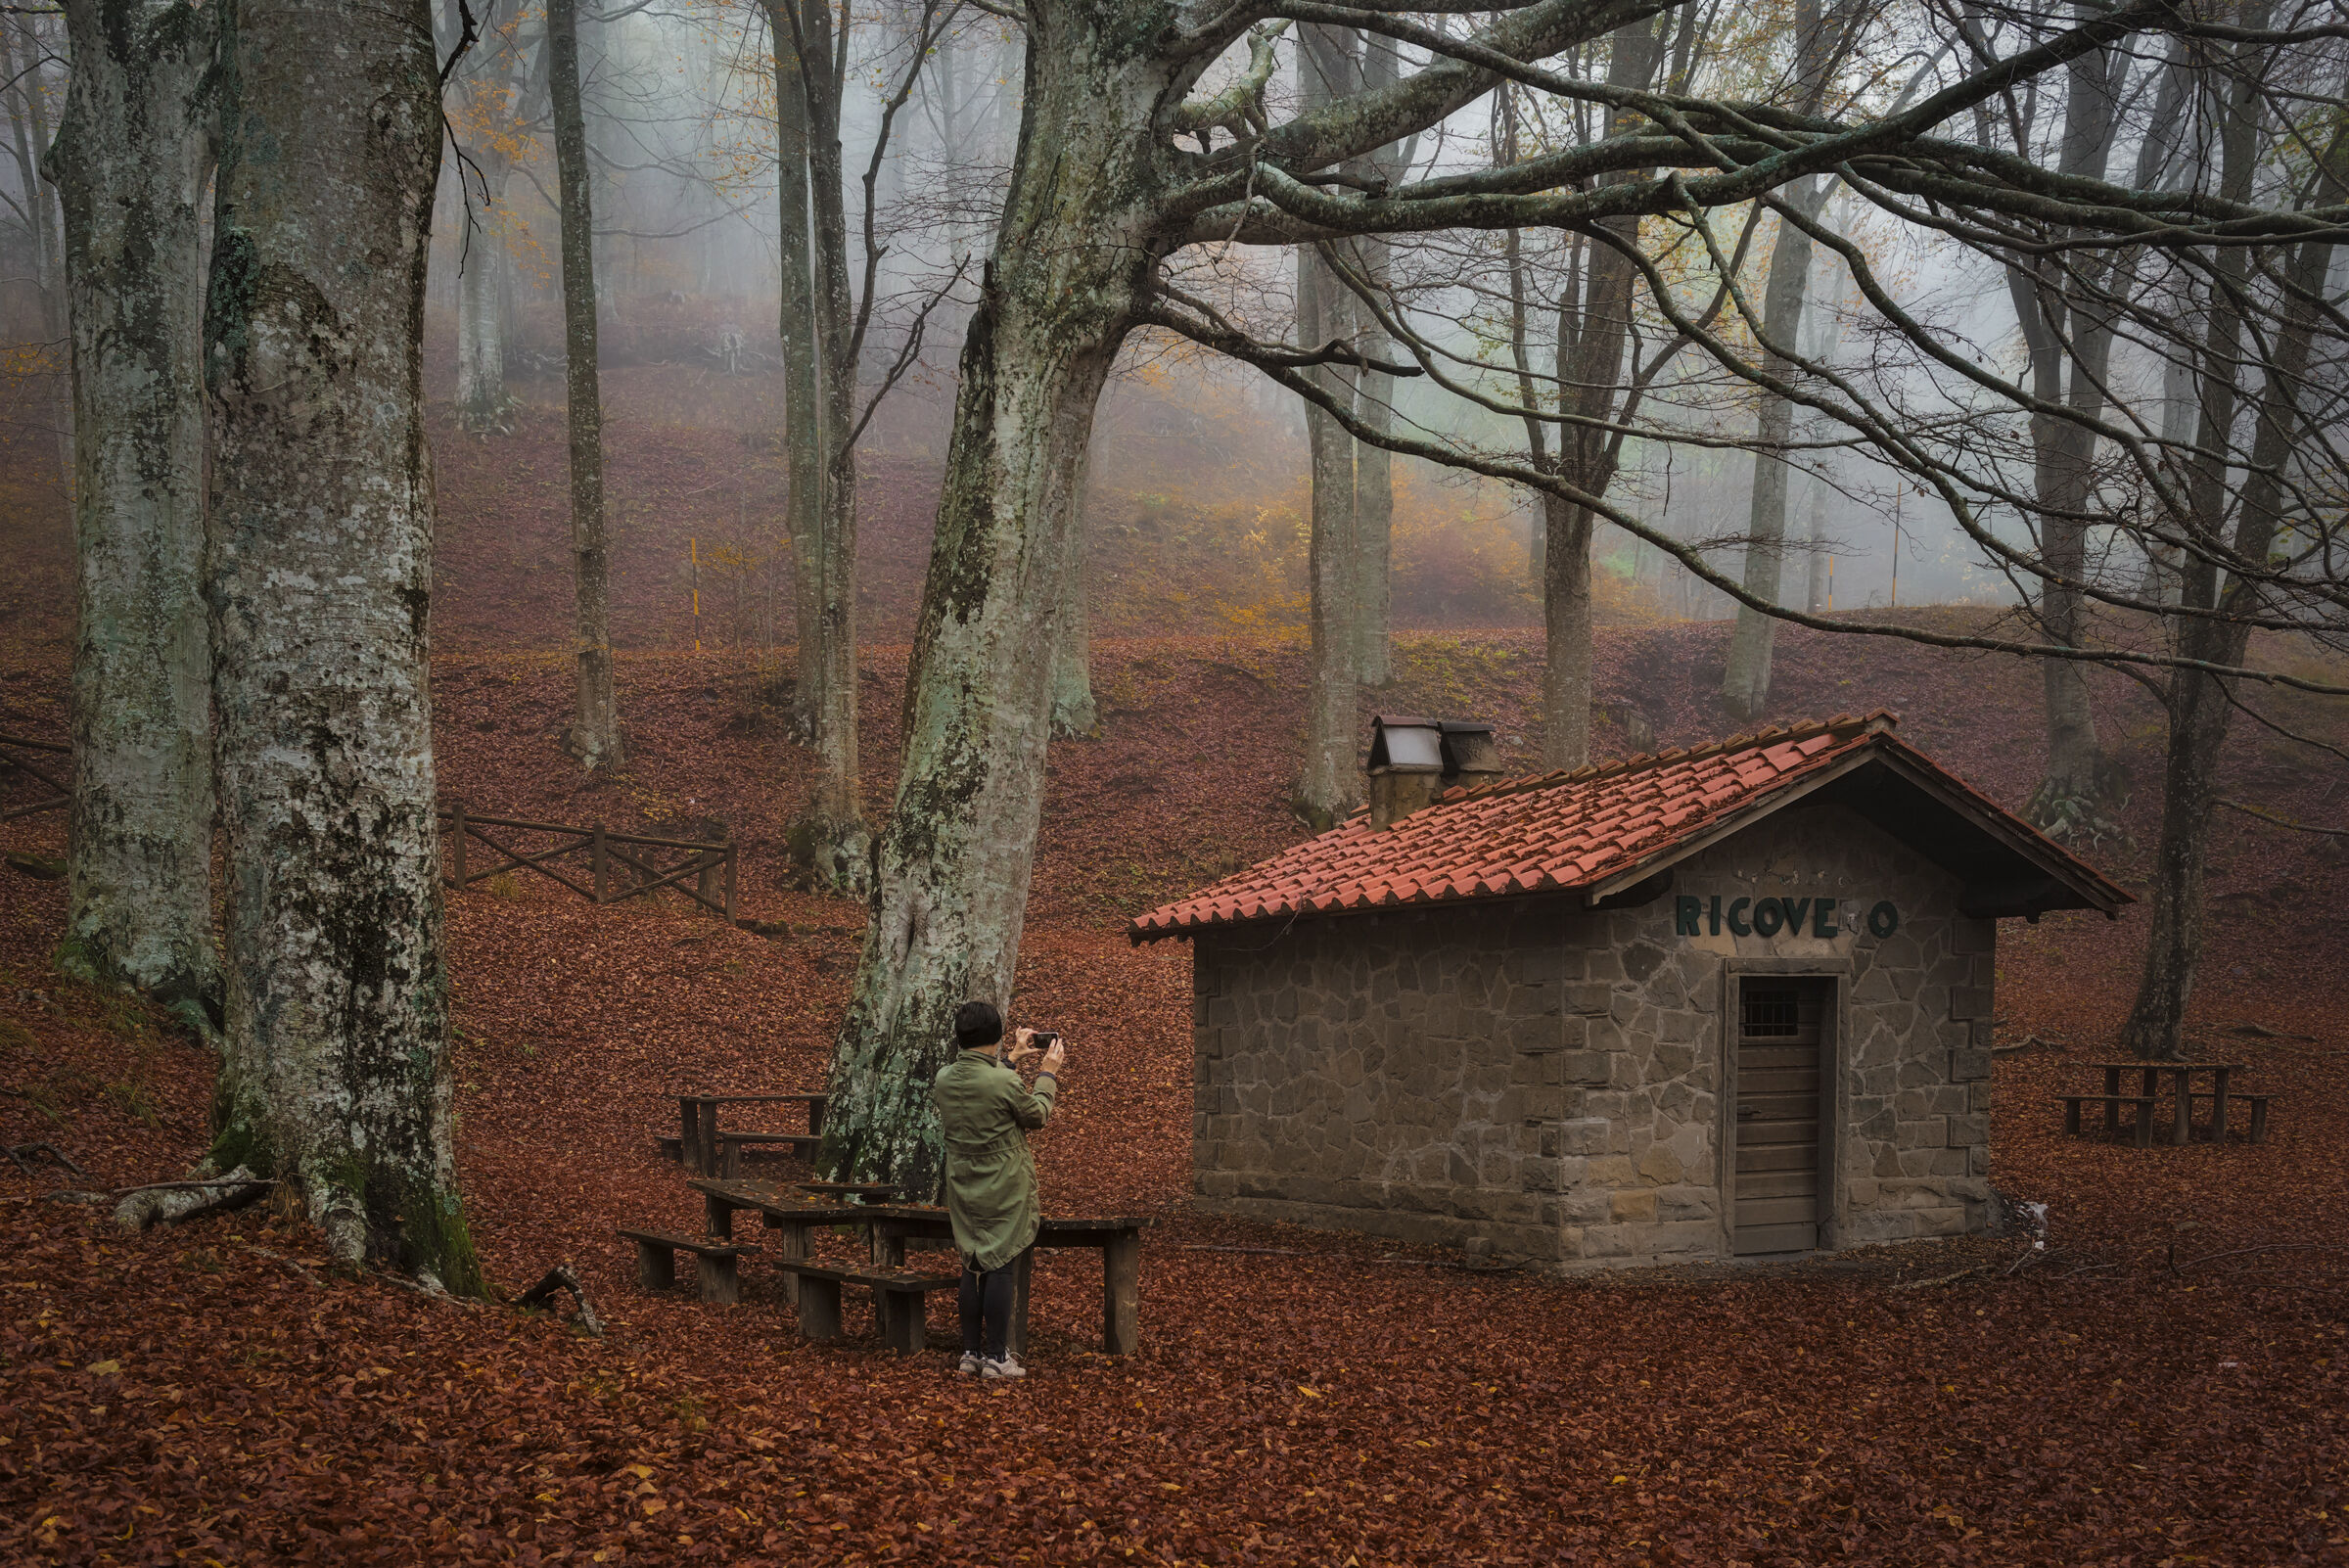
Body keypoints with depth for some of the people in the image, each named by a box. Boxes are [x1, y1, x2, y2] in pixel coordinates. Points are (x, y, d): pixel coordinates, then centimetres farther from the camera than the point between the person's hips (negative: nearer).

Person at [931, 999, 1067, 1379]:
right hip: (1003, 1191, -6)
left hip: (963, 1190, 6)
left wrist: (1011, 1060, 27)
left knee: (972, 1268, 14)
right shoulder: (1005, 1082, -21)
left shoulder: (944, 1079, -2)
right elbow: (1037, 1116, -2)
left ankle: (971, 1353, 19)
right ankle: (996, 1357, 4)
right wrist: (1047, 1073, 12)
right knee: (1001, 1268, 1)